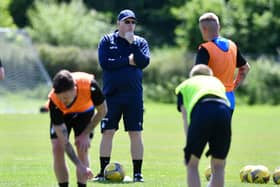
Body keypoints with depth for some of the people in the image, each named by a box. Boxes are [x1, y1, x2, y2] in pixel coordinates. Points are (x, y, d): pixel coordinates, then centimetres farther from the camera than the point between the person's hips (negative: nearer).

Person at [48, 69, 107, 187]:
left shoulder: (89, 85, -40)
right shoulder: (54, 101, -40)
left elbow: (102, 111, -18)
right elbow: (64, 141, -37)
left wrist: (85, 134, -20)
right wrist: (80, 166, -43)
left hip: (85, 111, 0)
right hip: (61, 114, 0)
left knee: (82, 150, -12)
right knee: (57, 149, -15)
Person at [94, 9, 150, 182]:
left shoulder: (141, 42, 9)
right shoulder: (107, 41, 6)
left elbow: (144, 62, -8)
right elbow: (104, 63, -9)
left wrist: (132, 43, -12)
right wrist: (128, 60, -8)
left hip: (134, 95, 1)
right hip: (111, 94, -1)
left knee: (136, 134, 0)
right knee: (107, 132, -1)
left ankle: (138, 172, 5)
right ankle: (103, 171, 6)